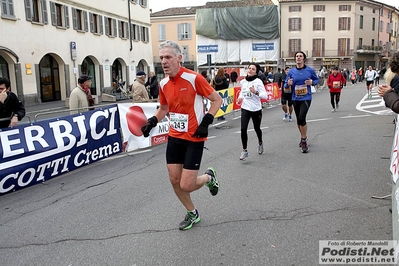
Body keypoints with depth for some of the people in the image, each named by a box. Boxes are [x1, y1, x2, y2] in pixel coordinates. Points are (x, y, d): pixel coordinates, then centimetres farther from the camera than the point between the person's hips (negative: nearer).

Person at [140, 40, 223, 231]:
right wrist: (152, 121, 2)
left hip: (194, 138, -6)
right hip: (174, 137, 6)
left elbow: (217, 99, -8)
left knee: (186, 185, -6)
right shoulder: (163, 84, 2)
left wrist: (206, 122, -17)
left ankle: (209, 177, 28)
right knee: (174, 180, 9)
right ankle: (192, 214, 32)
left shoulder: (194, 78, -17)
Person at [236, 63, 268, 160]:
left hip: (256, 109, -2)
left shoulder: (258, 81, -12)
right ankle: (244, 150, -1)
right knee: (243, 129, -14)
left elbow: (265, 96, -18)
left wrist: (256, 92, -34)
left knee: (257, 129, 16)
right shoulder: (243, 81, 2)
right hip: (245, 108, 2)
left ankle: (260, 143, 48)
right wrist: (240, 97, 3)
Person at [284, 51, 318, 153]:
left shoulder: (310, 70, -3)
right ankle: (303, 137, 37)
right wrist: (288, 84, -19)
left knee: (301, 118, -18)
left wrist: (312, 82, -11)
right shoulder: (291, 71, 0)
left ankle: (304, 141, -4)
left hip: (306, 98, -3)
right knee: (299, 120, 14)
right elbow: (285, 85, 4)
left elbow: (317, 80, 11)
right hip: (295, 99, 3)